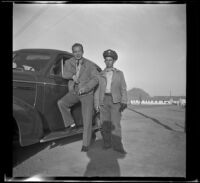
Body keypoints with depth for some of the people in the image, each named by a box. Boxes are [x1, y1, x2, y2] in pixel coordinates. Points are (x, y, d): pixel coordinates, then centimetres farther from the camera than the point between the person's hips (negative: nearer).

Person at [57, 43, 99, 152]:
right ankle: (71, 124, -1)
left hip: (87, 94, -3)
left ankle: (86, 144, 5)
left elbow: (95, 79, -15)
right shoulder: (69, 62, 2)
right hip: (73, 93, 4)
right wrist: (73, 75, -32)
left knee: (87, 119, -7)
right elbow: (64, 74, -10)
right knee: (61, 103, -20)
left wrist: (85, 87, -31)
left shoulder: (90, 65, -7)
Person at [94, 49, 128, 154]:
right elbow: (97, 90, 11)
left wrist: (124, 102, -5)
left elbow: (123, 89, 8)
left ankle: (117, 145, -5)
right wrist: (96, 104, 2)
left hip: (115, 101, -1)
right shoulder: (100, 75, 15)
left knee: (115, 123, -9)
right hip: (103, 100, 2)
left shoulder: (119, 73, 14)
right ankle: (107, 143, 12)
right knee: (105, 124, 1)